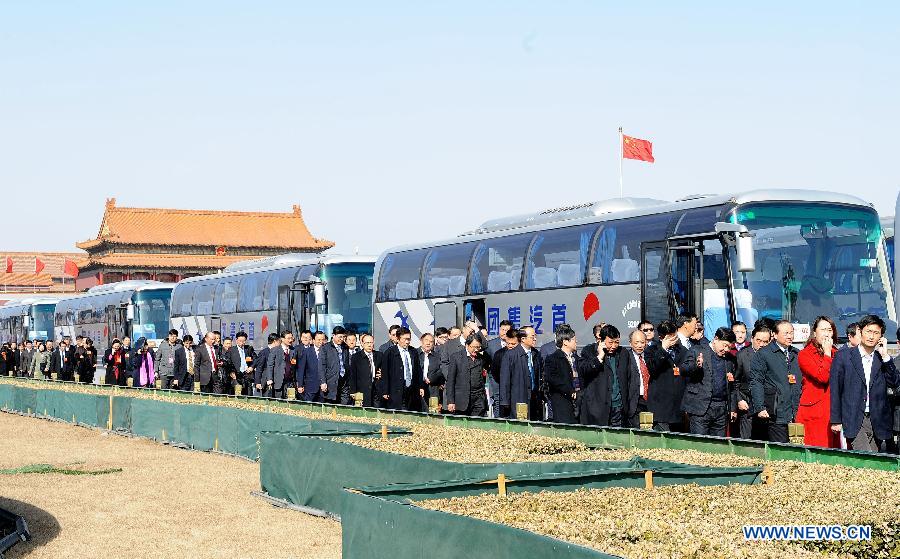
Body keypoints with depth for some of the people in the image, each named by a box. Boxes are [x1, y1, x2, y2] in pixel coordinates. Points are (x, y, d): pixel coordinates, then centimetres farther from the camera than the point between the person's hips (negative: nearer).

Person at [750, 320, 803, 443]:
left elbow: (803, 382, 21)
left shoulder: (797, 355, 17)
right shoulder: (763, 354, 2)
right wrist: (760, 408, -10)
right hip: (776, 416, -4)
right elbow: (756, 382, -2)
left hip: (797, 415, 4)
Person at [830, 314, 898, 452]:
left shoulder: (882, 359, 11)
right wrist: (836, 420, -2)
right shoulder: (843, 356, 2)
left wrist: (885, 356, -6)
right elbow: (835, 390, 2)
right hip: (854, 419, -3)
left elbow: (894, 384, -2)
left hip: (877, 421, 3)